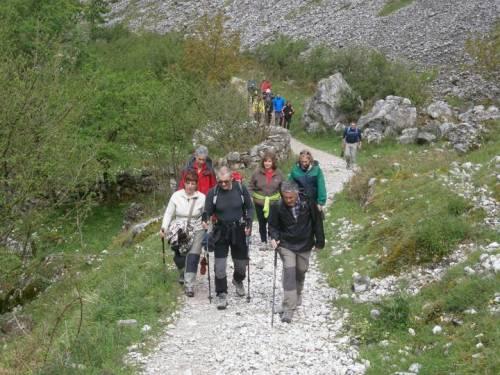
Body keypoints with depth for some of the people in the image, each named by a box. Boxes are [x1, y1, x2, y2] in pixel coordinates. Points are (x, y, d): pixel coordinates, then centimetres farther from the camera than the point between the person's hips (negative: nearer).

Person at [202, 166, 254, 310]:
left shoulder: (241, 189, -6)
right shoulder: (213, 193, -7)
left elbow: (249, 207, 4)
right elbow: (207, 211, -4)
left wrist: (249, 223, -8)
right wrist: (205, 219, -27)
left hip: (238, 231, 1)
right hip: (220, 232, -1)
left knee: (241, 263, 14)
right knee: (220, 265, -5)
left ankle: (238, 281, 47)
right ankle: (221, 295, 7)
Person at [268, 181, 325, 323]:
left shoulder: (308, 203, -15)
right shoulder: (277, 207, -16)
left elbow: (317, 222, -3)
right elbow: (273, 225, -3)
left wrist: (319, 241, 2)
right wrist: (274, 238, -22)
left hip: (305, 244, 2)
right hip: (286, 245, -2)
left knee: (301, 271, 17)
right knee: (289, 272, -12)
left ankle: (297, 295, 46)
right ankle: (288, 308, -11)